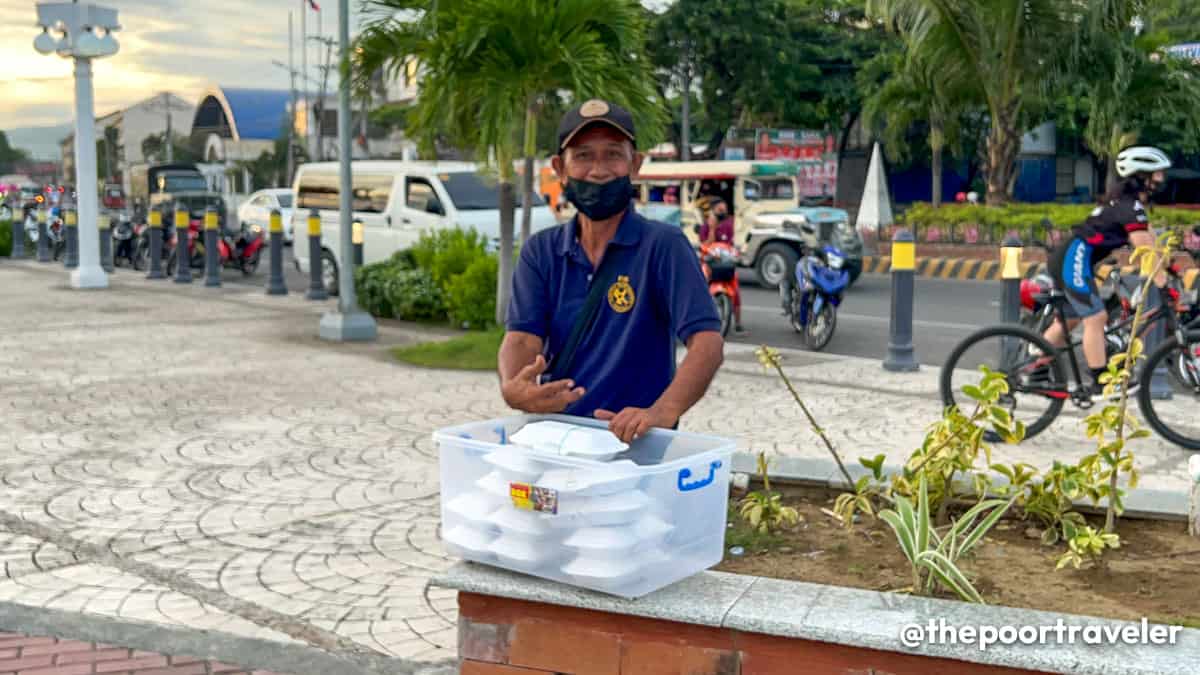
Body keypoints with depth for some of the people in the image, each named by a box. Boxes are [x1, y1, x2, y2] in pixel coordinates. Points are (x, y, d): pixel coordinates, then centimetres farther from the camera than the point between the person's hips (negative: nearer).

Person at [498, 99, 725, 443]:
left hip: (635, 442, -3)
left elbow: (707, 342, -12)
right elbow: (522, 337, 0)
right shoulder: (540, 252, 11)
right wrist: (513, 389, -24)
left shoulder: (664, 245, -1)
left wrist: (662, 412, -30)